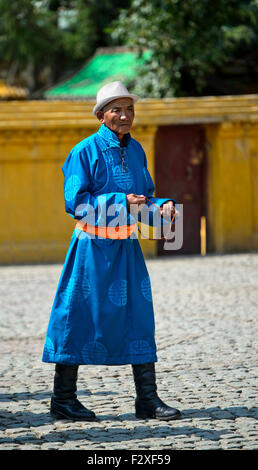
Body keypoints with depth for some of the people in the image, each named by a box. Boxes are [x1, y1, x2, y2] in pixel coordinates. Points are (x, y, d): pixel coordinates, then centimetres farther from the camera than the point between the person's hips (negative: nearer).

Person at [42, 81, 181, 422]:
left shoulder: (135, 150, 11)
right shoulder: (86, 151, -9)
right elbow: (75, 202, -14)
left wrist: (162, 207, -6)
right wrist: (120, 202, -22)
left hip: (127, 246, 6)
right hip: (93, 246, -6)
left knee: (138, 316, 2)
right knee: (80, 317, -1)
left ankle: (148, 399, 7)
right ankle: (63, 400, 10)